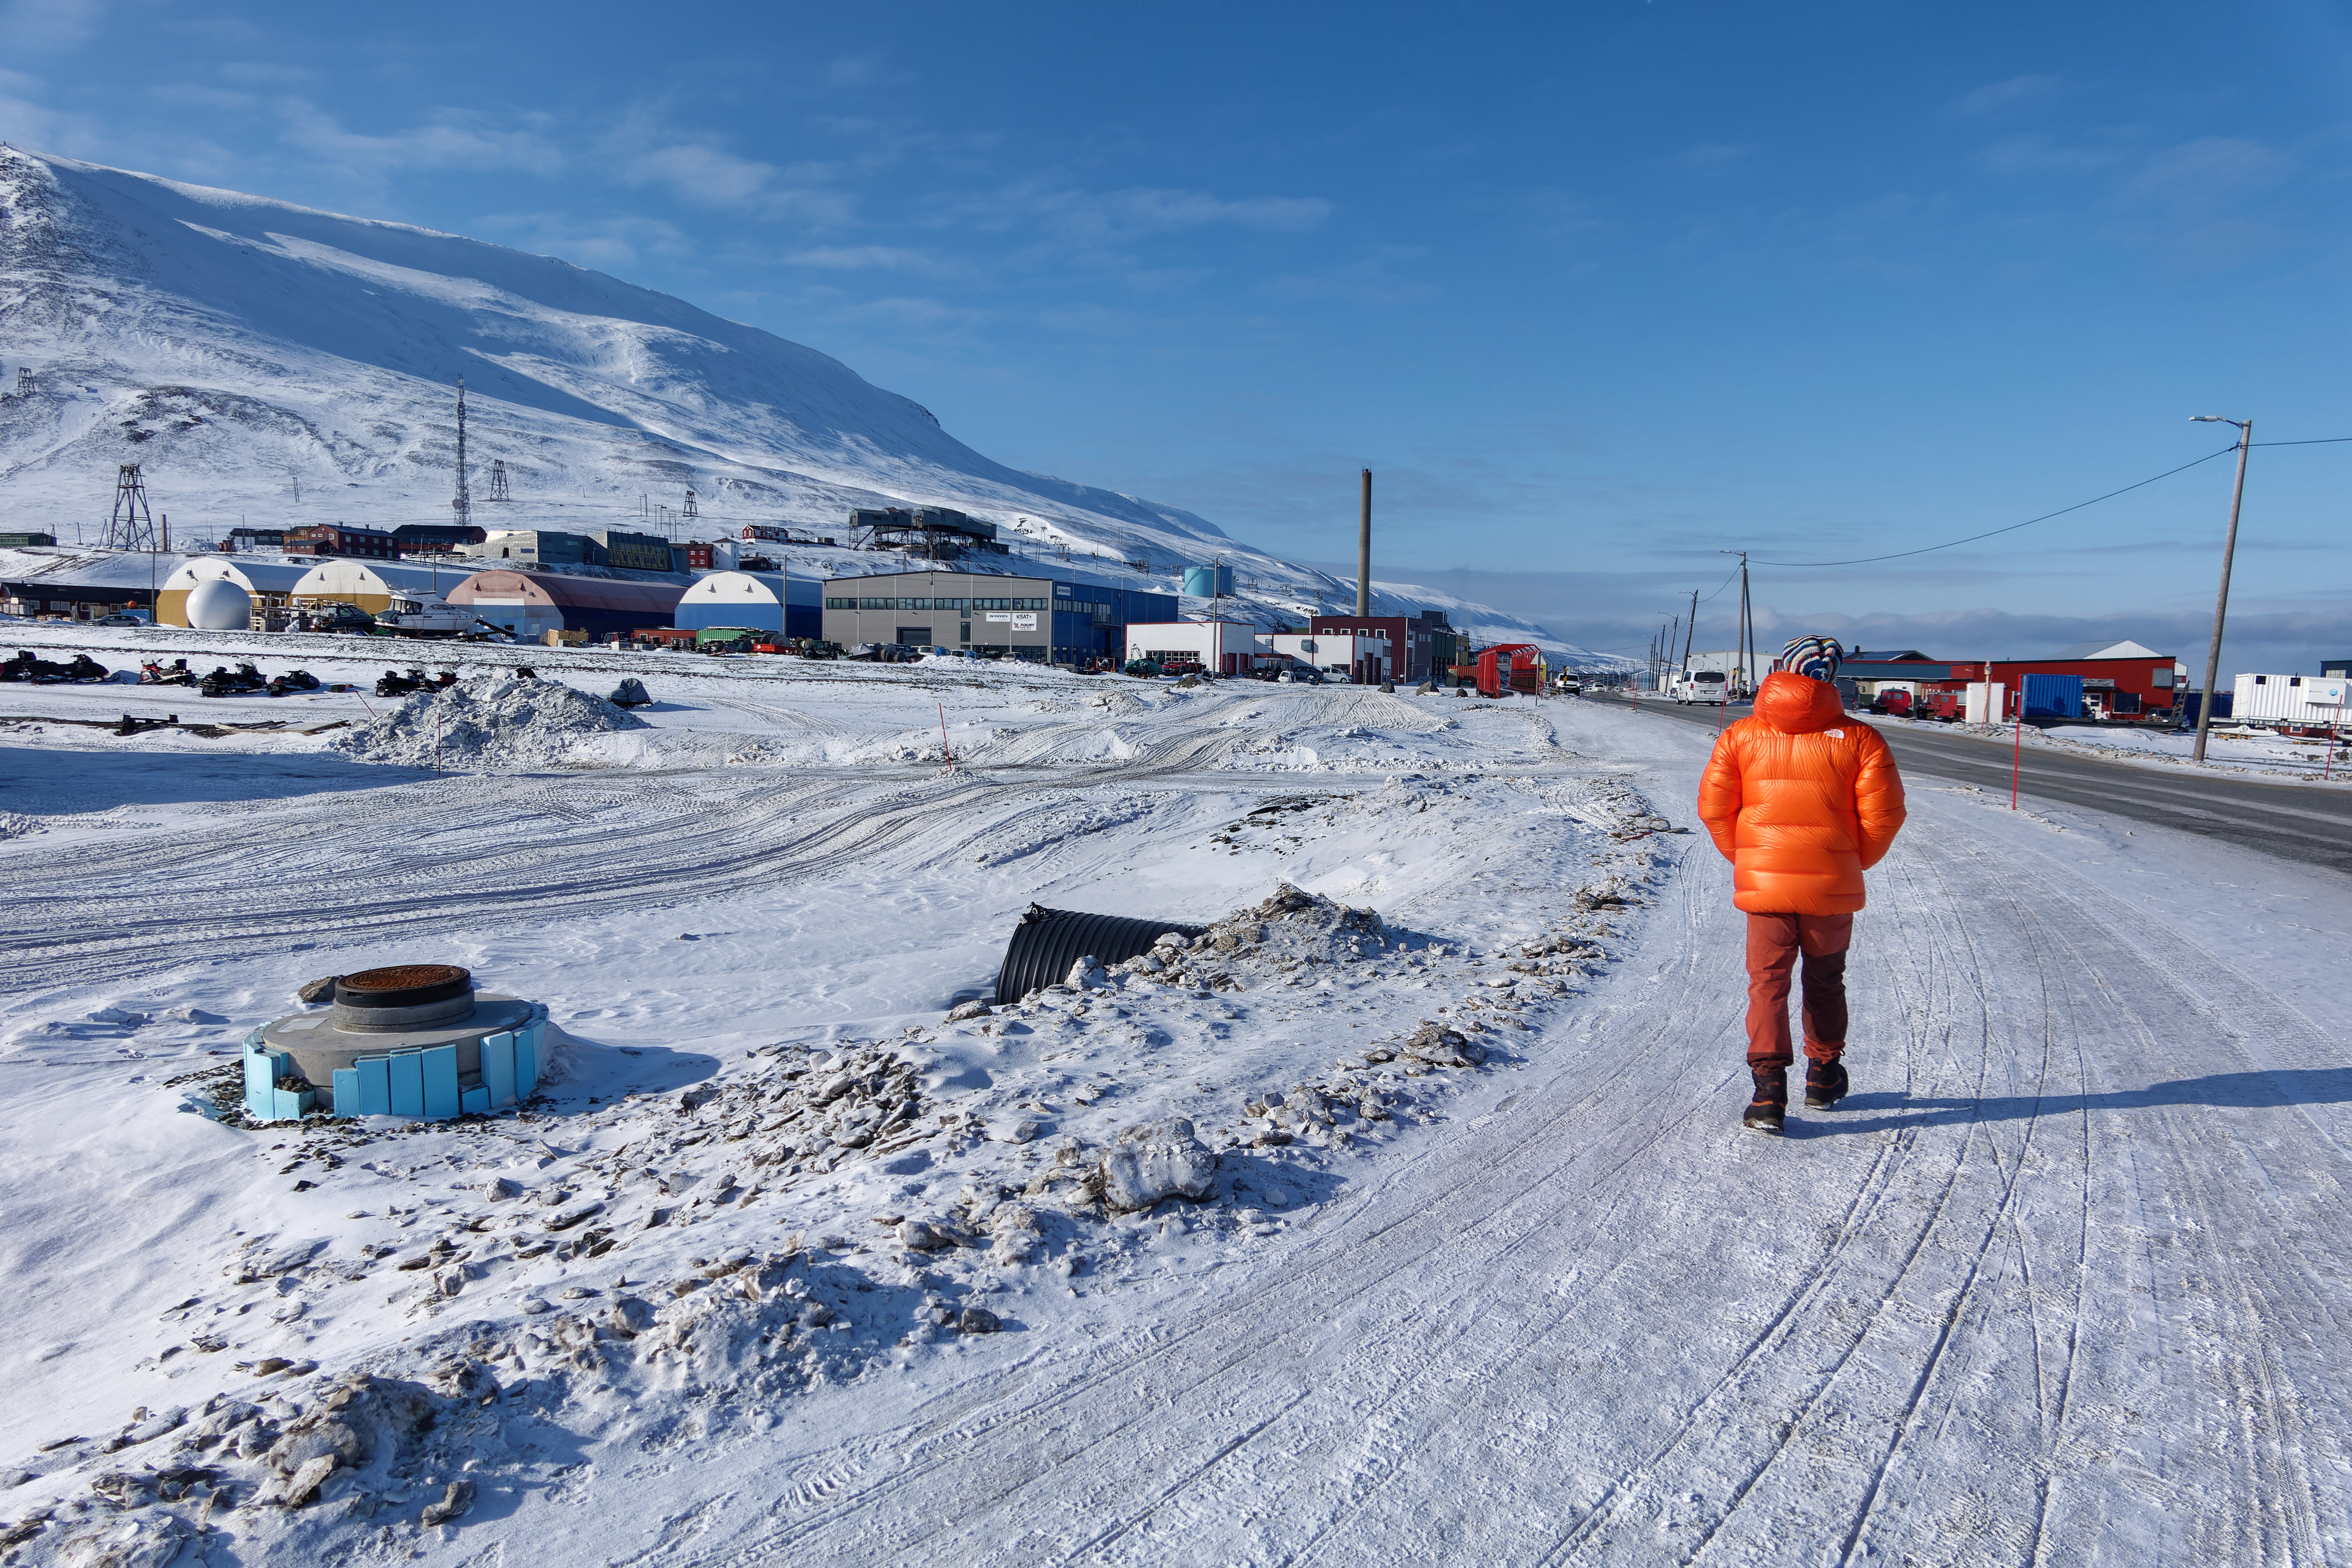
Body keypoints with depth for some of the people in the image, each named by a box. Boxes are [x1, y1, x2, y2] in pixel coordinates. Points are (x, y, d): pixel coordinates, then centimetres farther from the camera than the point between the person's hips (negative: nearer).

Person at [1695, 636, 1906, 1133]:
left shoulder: (1741, 737, -3)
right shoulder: (1858, 739, -5)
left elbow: (1713, 807, -3)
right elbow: (1884, 814, -7)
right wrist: (1854, 862, 9)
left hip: (1763, 885, 0)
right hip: (1833, 888, 1)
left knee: (1767, 984, 4)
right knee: (1825, 984, 19)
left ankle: (1769, 1091, -8)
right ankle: (1824, 1079, 33)